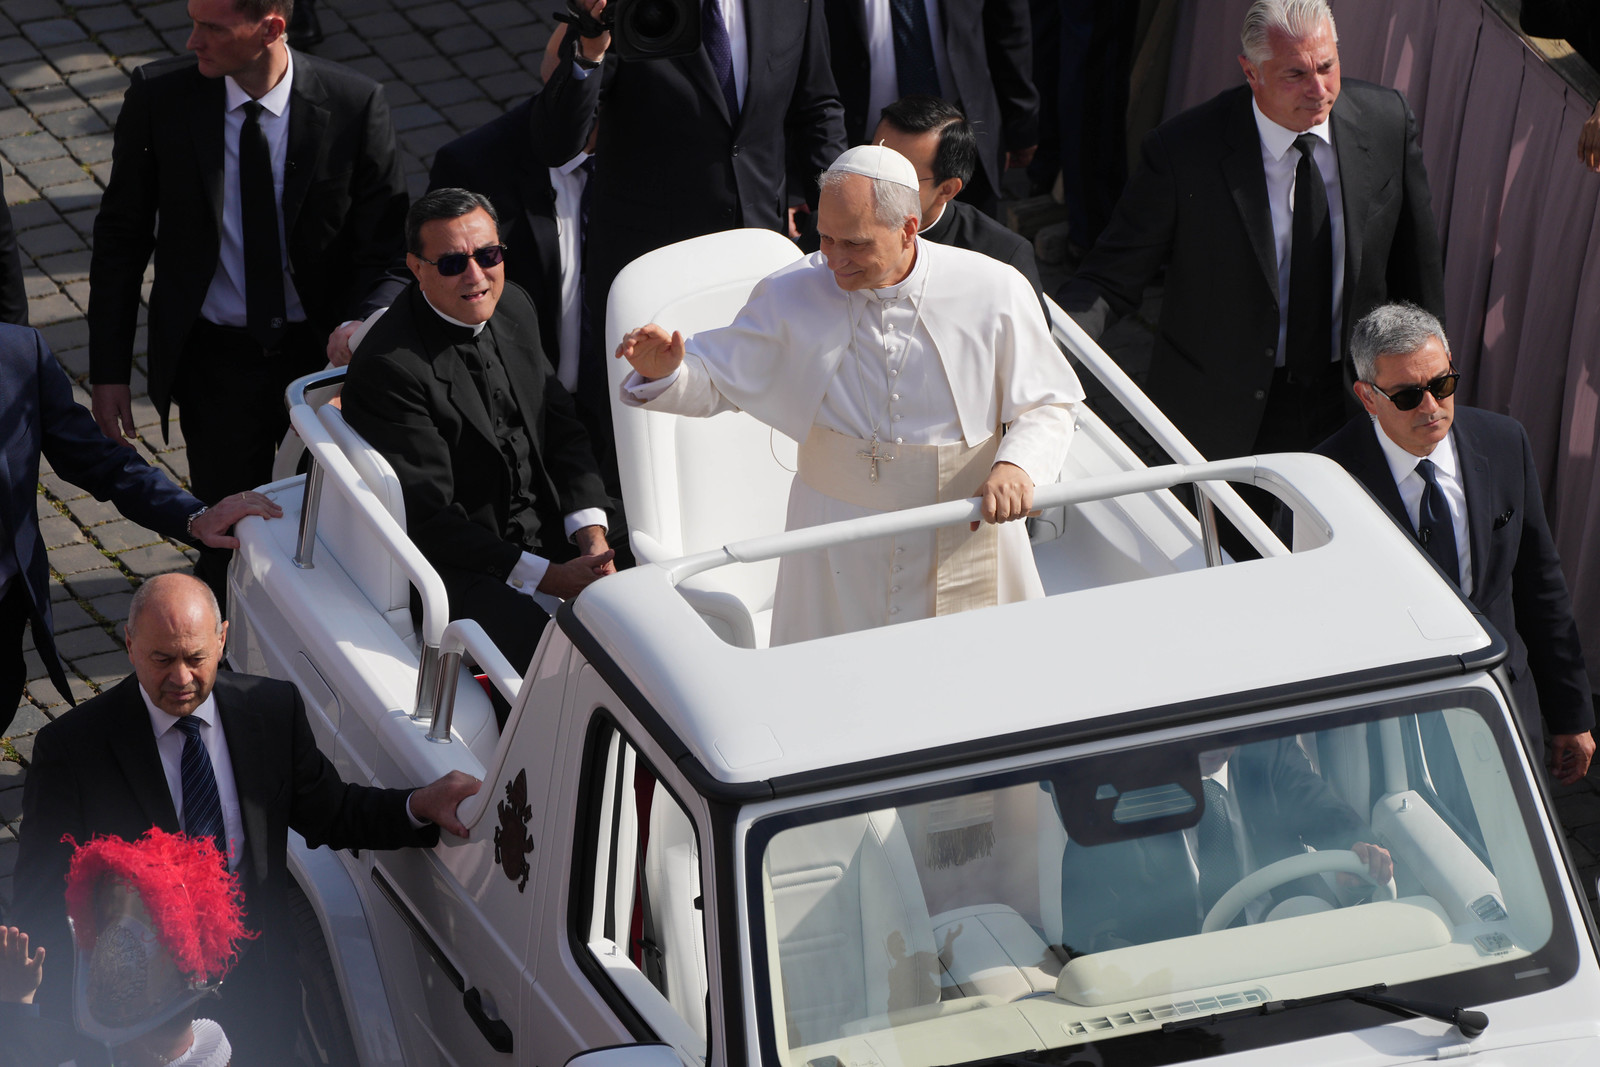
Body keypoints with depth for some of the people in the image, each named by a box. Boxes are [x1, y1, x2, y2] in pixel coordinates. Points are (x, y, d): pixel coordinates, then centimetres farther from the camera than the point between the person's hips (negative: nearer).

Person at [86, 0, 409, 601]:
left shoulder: (353, 105, -14)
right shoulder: (159, 99, -12)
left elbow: (386, 247, -9)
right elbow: (120, 240, -2)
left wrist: (361, 324, -30)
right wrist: (109, 370, -4)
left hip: (323, 349, 0)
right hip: (215, 356, 0)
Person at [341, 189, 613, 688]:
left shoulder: (514, 308, 7)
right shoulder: (387, 366, -19)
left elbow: (563, 432, 13)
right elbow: (428, 520, -20)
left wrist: (592, 539, -4)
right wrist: (548, 577, -23)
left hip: (550, 533, 7)